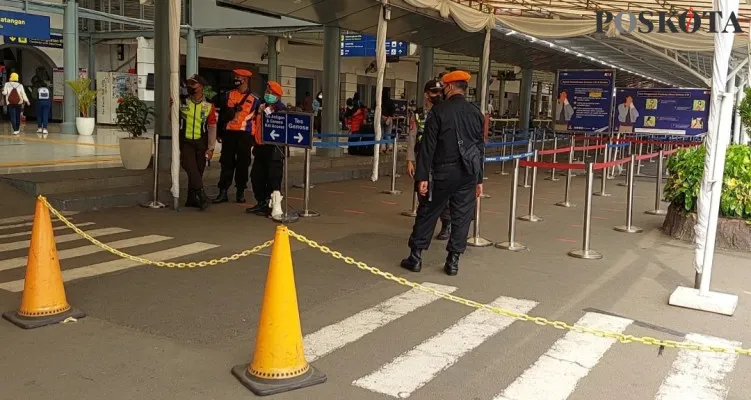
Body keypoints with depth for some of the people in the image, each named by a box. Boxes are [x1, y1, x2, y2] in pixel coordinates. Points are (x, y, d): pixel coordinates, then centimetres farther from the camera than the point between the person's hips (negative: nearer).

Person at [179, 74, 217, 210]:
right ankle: (202, 196, -19)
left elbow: (212, 128, -1)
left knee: (198, 172, 5)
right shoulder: (182, 103, 2)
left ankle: (191, 199, 16)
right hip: (185, 142, -1)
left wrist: (210, 148, -6)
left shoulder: (209, 106, 0)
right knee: (191, 168, -19)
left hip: (201, 143, 1)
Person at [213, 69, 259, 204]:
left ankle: (241, 192, 13)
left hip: (245, 135, -2)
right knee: (226, 163, 2)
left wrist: (255, 137, 0)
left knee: (243, 163, 3)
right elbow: (222, 114, 15)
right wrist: (220, 132, 12)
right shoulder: (229, 95, 10)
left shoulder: (254, 99, 3)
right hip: (229, 133, 2)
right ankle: (223, 192, 4)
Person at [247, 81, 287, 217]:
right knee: (256, 176, 13)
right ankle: (262, 202, 26)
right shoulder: (262, 107, 16)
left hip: (273, 148, -9)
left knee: (274, 177, -10)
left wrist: (266, 112, -20)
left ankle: (274, 205, -9)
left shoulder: (281, 110, -10)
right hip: (260, 148, 9)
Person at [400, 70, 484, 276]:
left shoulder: (438, 110, -7)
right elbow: (480, 147, 10)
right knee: (461, 217, 8)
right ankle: (453, 260, 12)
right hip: (468, 173, 3)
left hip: (443, 171, -3)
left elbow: (428, 146, -11)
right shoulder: (476, 113, 6)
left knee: (427, 213, 8)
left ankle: (415, 257, 13)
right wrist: (479, 179, 16)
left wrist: (422, 176, -9)